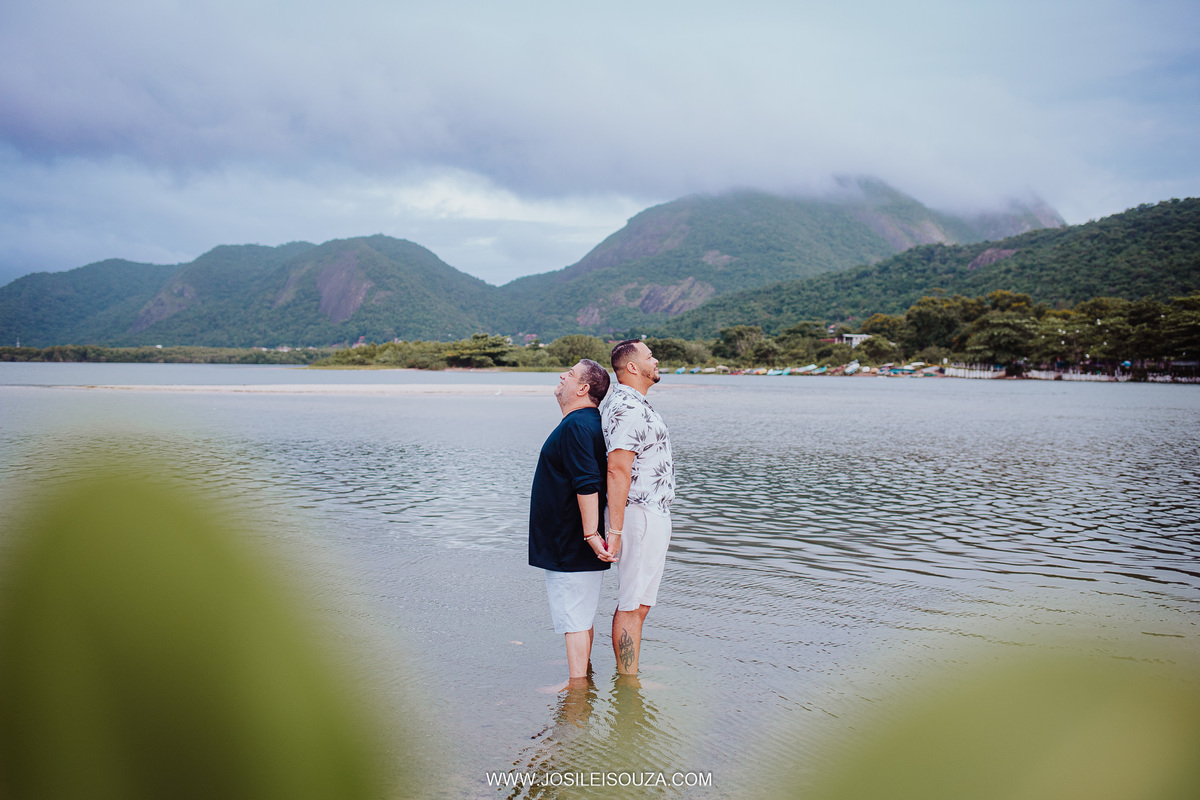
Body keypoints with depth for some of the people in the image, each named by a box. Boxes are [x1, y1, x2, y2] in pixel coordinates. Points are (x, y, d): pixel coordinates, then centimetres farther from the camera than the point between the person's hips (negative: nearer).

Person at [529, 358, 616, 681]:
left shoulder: (575, 426, -20)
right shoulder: (590, 422, 14)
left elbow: (588, 485, -27)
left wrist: (591, 534, -27)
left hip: (571, 545, -10)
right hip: (570, 543, 10)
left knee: (574, 617, -3)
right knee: (581, 615, 21)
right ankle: (583, 669, 34)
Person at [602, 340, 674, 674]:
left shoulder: (633, 403, 17)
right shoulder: (629, 408, -17)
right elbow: (617, 470, -24)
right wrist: (615, 530, -26)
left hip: (652, 516, 10)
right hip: (640, 515, -10)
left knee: (635, 604, 14)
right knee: (632, 606, -4)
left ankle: (626, 677, 21)